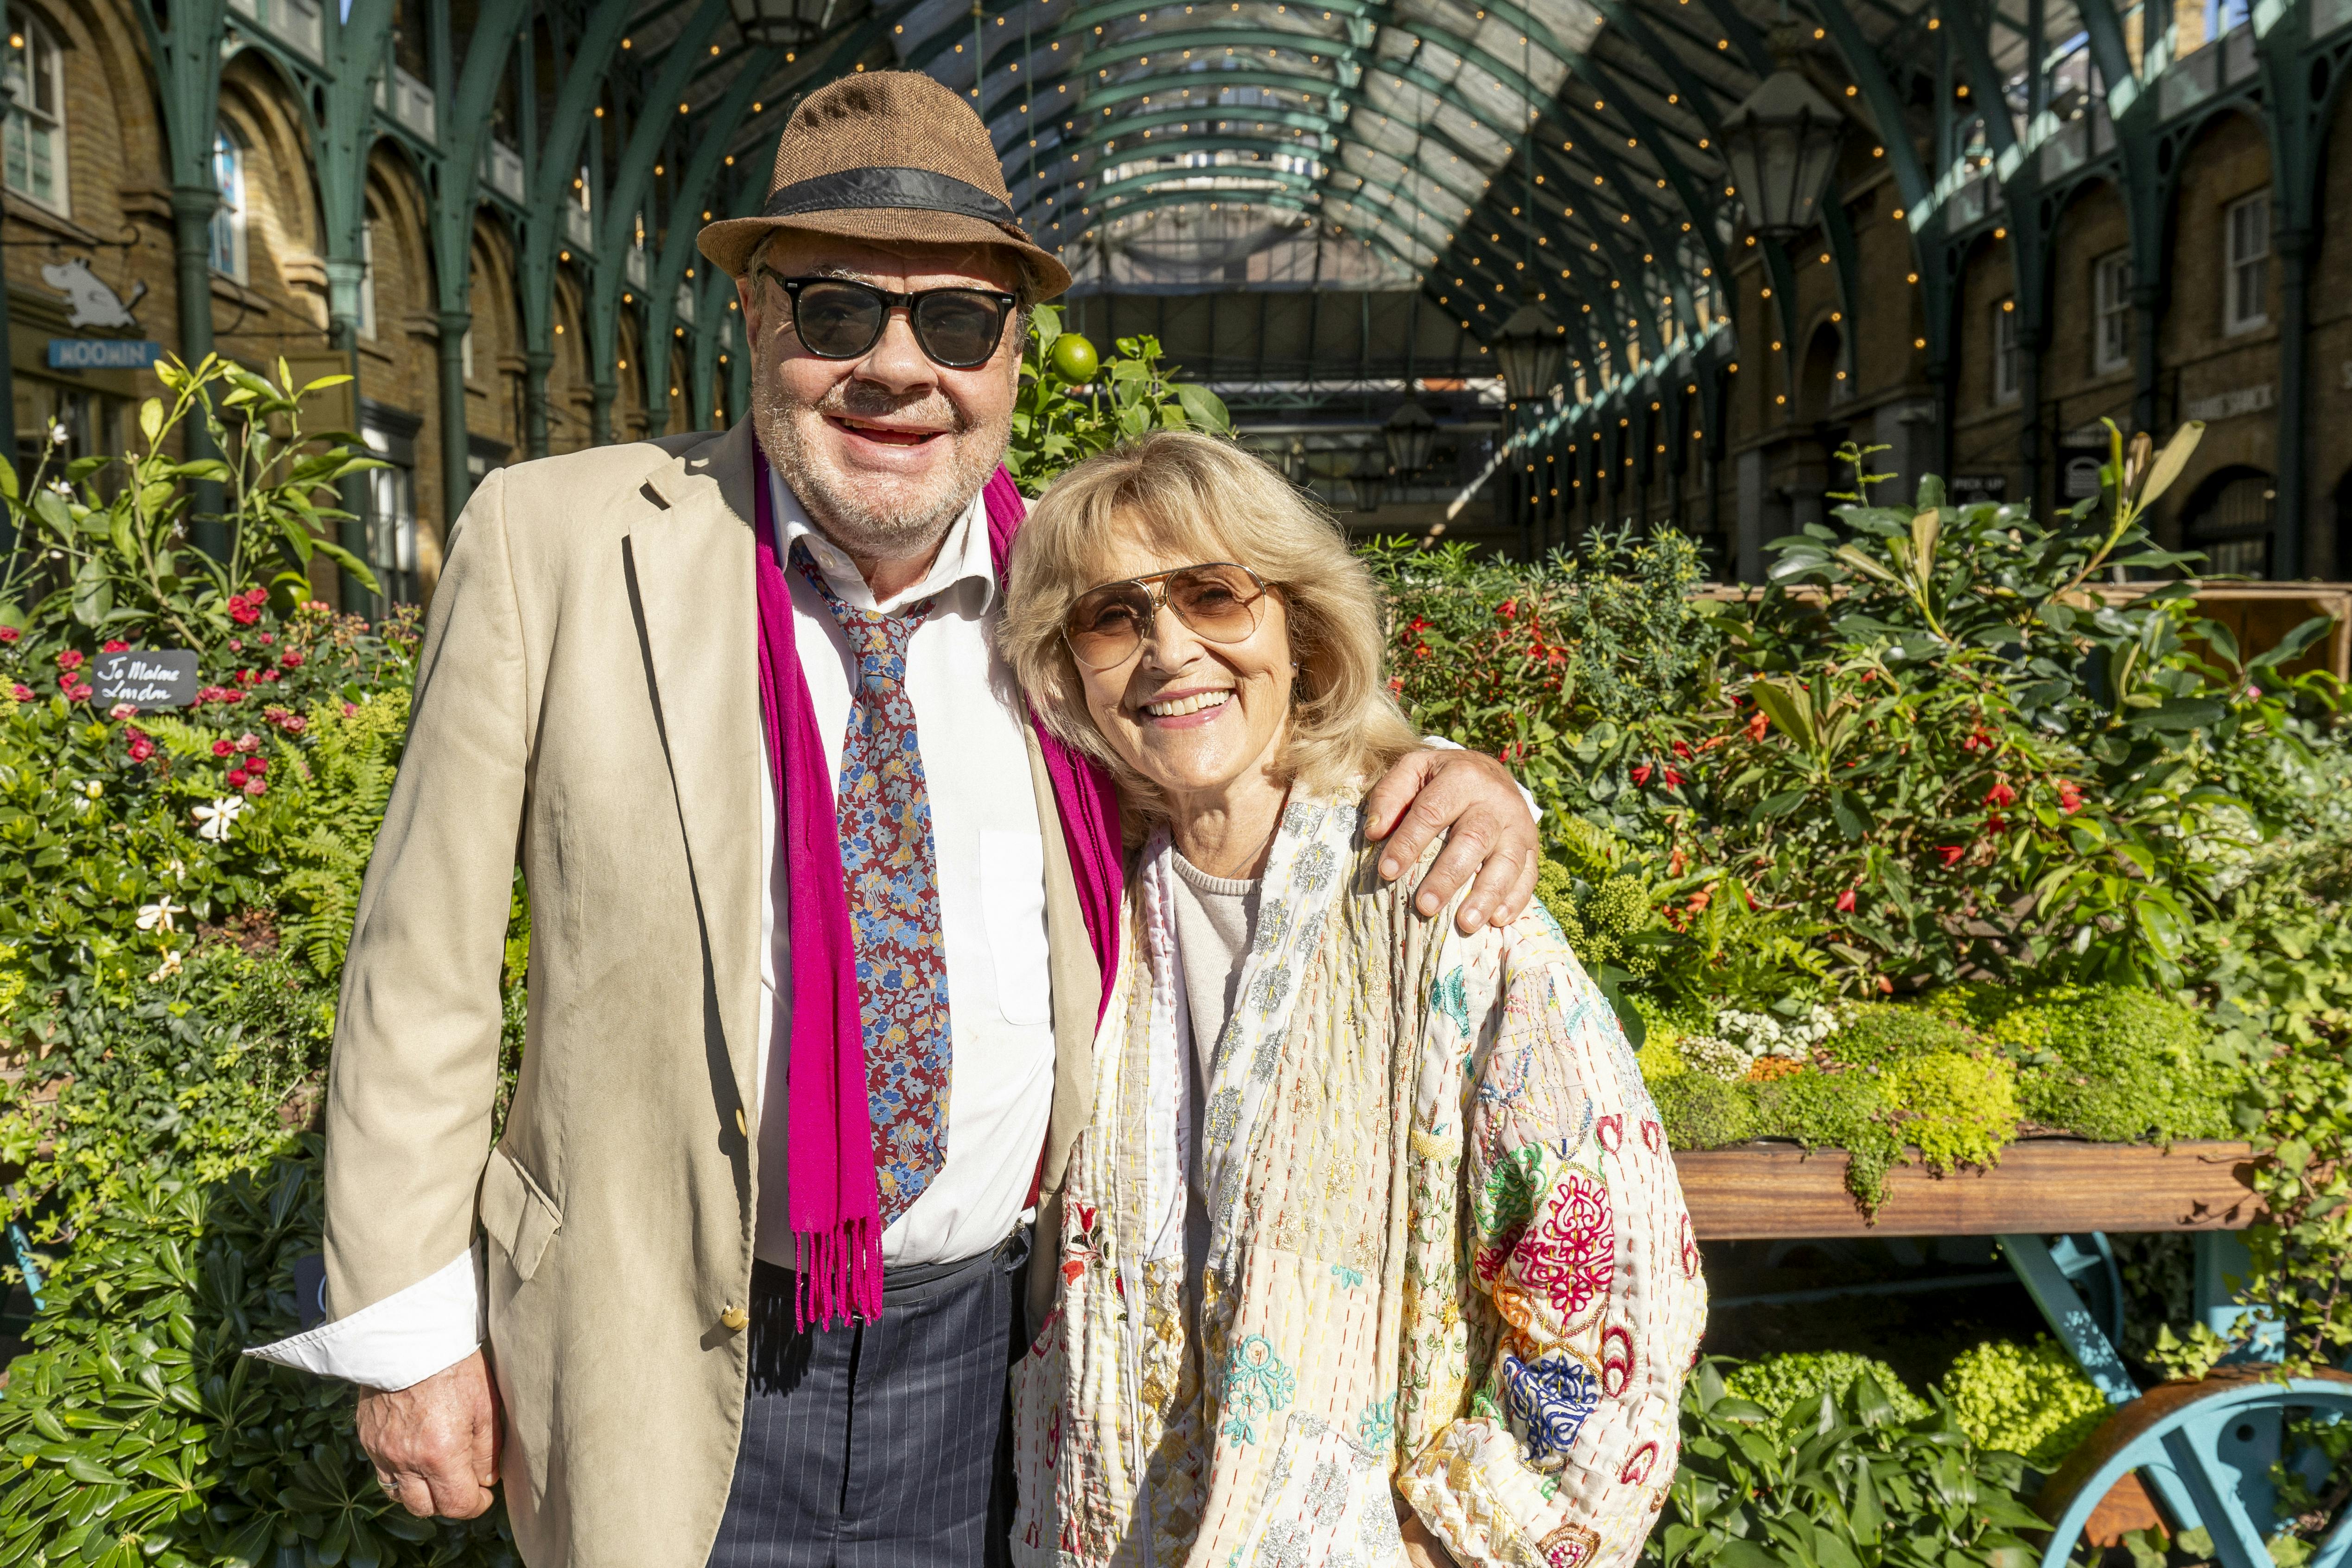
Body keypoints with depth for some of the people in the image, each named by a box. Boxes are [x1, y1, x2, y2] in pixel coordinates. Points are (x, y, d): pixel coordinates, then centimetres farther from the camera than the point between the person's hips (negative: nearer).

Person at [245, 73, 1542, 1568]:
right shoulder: (555, 544, -10)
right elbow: (426, 961, -5)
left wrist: (1455, 786, -11)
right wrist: (410, 1325, -3)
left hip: (996, 1342, 3)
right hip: (674, 1367, -2)